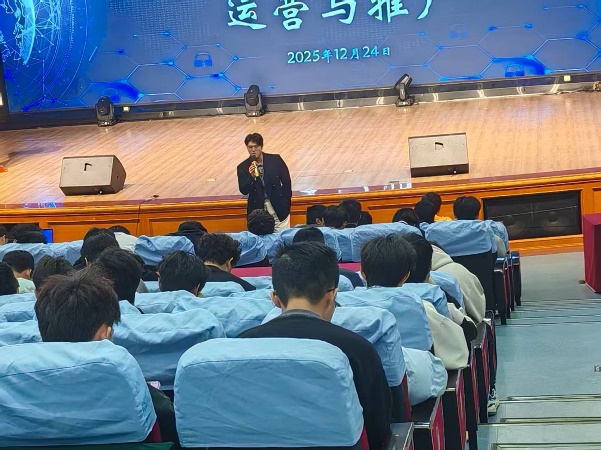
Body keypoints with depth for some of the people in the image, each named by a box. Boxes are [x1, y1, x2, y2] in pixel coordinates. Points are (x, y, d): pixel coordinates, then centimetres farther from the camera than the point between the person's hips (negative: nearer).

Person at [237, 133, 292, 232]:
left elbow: (286, 182, 3)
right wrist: (251, 177, -23)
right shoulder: (243, 167, -1)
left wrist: (286, 204, 1)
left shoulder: (275, 160, -2)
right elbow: (243, 191, -6)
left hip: (279, 208, 0)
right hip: (257, 209, 0)